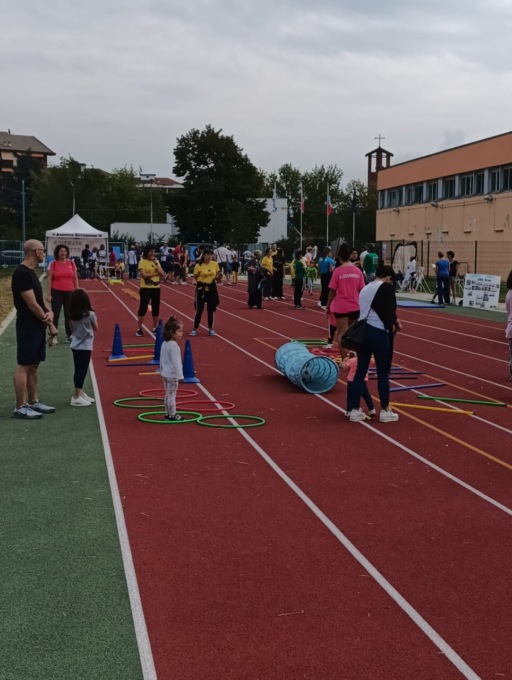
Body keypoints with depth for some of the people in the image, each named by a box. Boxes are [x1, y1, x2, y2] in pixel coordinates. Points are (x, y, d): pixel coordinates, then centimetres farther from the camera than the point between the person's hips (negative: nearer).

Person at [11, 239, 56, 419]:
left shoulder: (31, 272, 14)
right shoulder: (22, 273, -18)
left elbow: (40, 297, 16)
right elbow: (32, 304, -20)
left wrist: (49, 312, -4)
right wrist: (47, 319, -7)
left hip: (37, 326, 10)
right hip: (28, 327, -10)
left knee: (33, 365, 15)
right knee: (24, 365, -6)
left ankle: (33, 402, 23)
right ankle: (20, 407, -2)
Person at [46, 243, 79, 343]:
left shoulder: (71, 263, 4)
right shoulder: (53, 263, -5)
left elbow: (75, 279, 9)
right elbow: (49, 279, -5)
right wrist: (48, 294, -10)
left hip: (69, 292, 3)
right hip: (57, 292, -3)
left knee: (69, 314, 11)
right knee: (55, 314, 2)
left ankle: (69, 335, 21)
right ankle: (54, 336, 7)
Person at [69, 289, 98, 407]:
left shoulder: (71, 315, 0)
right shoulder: (90, 314, -14)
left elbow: (72, 328, 9)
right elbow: (95, 328, -1)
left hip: (75, 345, 6)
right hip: (85, 346, -6)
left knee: (79, 370, 15)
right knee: (82, 371, 0)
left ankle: (80, 393, 27)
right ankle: (76, 397, 1)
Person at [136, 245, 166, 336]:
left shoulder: (156, 261, 10)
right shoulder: (142, 262, -6)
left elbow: (162, 273, -3)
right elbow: (144, 275, -17)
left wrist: (156, 263, -9)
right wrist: (156, 274, -14)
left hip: (156, 287, 5)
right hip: (145, 288, -5)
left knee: (156, 308, 8)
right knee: (143, 307, -2)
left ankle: (155, 328, 19)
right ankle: (139, 329, 4)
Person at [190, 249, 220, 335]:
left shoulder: (215, 264, 0)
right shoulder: (198, 265, -9)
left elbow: (217, 276, 10)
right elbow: (195, 277, -2)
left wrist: (219, 276, -11)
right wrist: (198, 281, -20)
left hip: (211, 287, 3)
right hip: (201, 288, -3)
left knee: (211, 309, 7)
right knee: (199, 309, -2)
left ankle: (211, 329, 18)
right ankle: (195, 329, 8)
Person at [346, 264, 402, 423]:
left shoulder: (366, 288, 18)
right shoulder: (387, 288, -4)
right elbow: (390, 312, -12)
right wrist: (394, 323, 9)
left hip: (361, 330, 7)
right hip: (378, 332, -7)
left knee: (360, 370, 10)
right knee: (383, 372, 3)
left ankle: (354, 410, 12)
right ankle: (385, 411, 10)